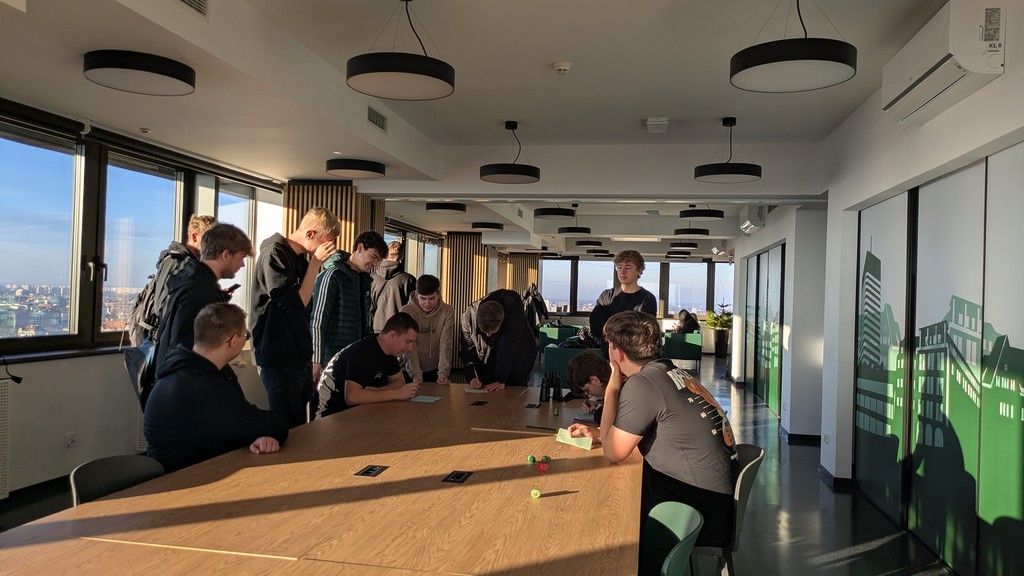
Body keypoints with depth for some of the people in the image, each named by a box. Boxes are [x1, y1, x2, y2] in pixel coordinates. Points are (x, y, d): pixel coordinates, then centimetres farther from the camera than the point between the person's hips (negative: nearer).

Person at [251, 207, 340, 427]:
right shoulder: (274, 254, -14)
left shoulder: (300, 258, 12)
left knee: (301, 426, 12)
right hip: (279, 360, -8)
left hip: (300, 358, 8)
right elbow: (296, 304, -21)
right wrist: (315, 263, -17)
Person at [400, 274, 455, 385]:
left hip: (435, 370, 1)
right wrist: (416, 374, -24)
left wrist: (443, 373, -25)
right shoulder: (406, 311, -14)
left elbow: (446, 344, -16)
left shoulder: (448, 312, -12)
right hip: (410, 371, -1)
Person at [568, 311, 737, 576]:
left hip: (703, 513, -8)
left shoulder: (642, 384, -20)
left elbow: (613, 452, -11)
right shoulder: (672, 373, 6)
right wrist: (597, 433, 12)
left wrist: (612, 387, -7)